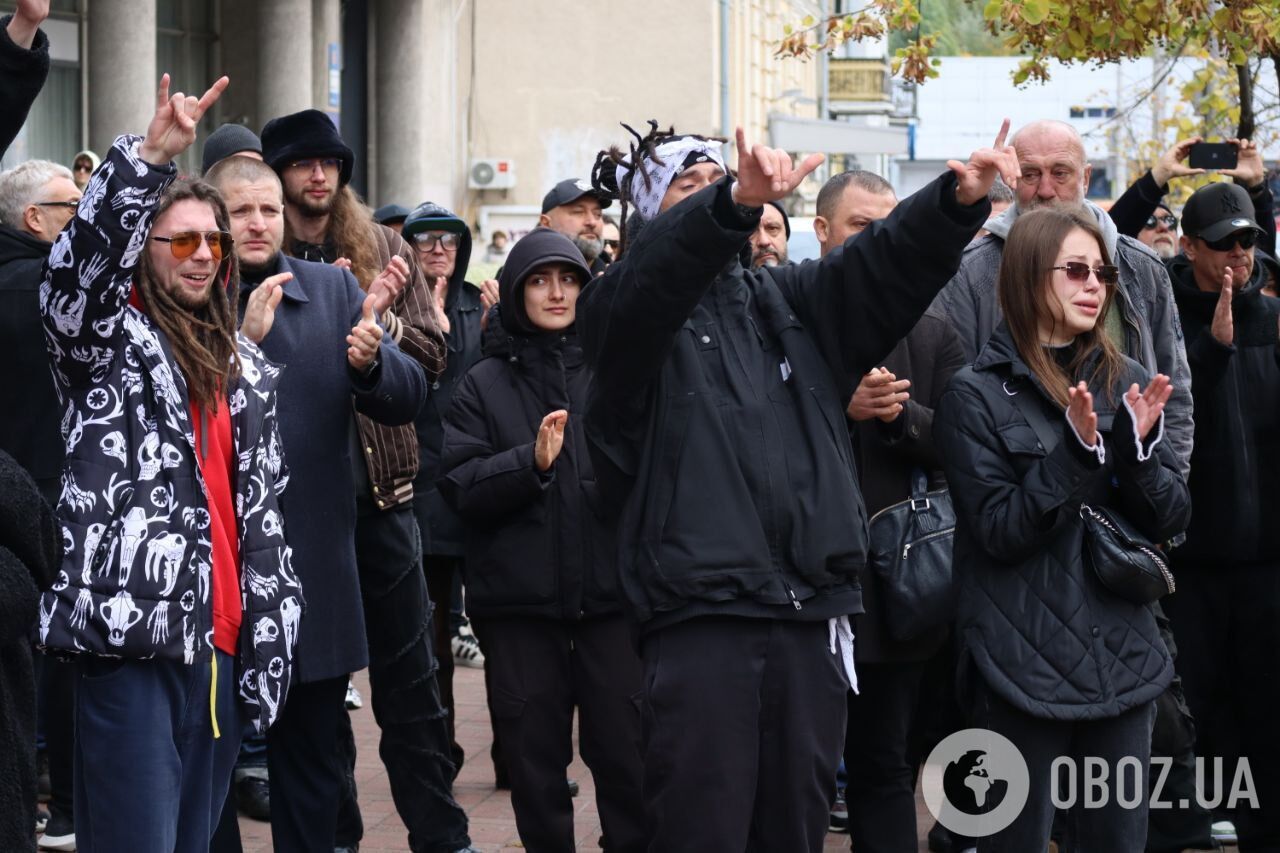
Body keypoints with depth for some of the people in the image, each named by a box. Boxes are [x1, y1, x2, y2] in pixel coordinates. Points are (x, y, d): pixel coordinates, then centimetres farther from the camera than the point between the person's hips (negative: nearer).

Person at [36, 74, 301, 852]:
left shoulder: (243, 366, 19)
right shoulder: (108, 341, 2)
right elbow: (78, 265, -20)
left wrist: (273, 630, 13)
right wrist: (152, 157, -31)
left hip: (220, 642, 6)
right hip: (135, 637, -6)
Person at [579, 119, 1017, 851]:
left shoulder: (789, 301, 20)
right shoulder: (629, 308, 2)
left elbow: (888, 261, 6)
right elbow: (658, 268, -20)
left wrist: (959, 199, -14)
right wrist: (739, 200, -39)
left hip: (812, 612, 5)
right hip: (701, 613, -5)